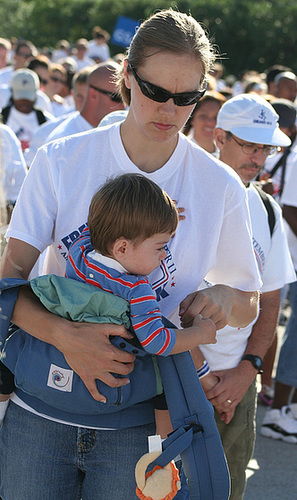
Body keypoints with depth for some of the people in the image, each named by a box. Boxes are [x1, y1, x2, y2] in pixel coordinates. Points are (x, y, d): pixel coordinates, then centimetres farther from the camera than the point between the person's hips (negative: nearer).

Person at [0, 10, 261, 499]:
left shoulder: (220, 187, -1)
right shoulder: (60, 161, -4)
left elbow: (248, 306, 11)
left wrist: (224, 298, -14)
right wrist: (65, 336, -26)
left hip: (137, 422, 0)